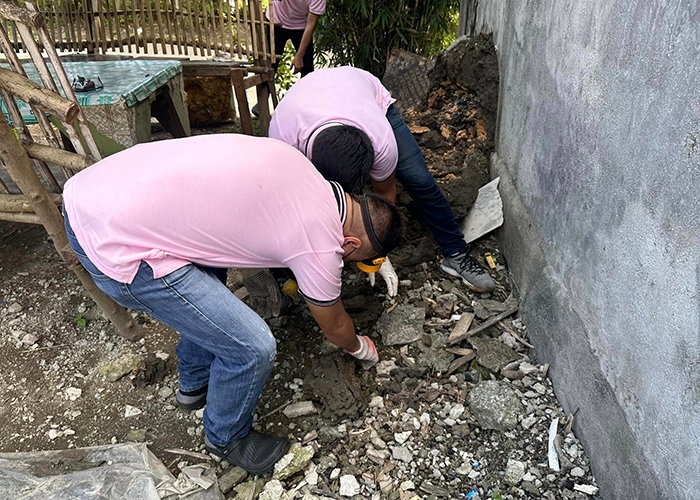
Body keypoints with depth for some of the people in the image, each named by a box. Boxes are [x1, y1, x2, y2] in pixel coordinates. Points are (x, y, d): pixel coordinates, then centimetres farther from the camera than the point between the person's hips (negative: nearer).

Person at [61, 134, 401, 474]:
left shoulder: (294, 157, 9)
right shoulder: (321, 248, -10)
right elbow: (335, 328, 10)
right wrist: (362, 349, 33)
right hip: (115, 249, -9)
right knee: (253, 348, -3)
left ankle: (195, 383, 51)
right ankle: (226, 439, 29)